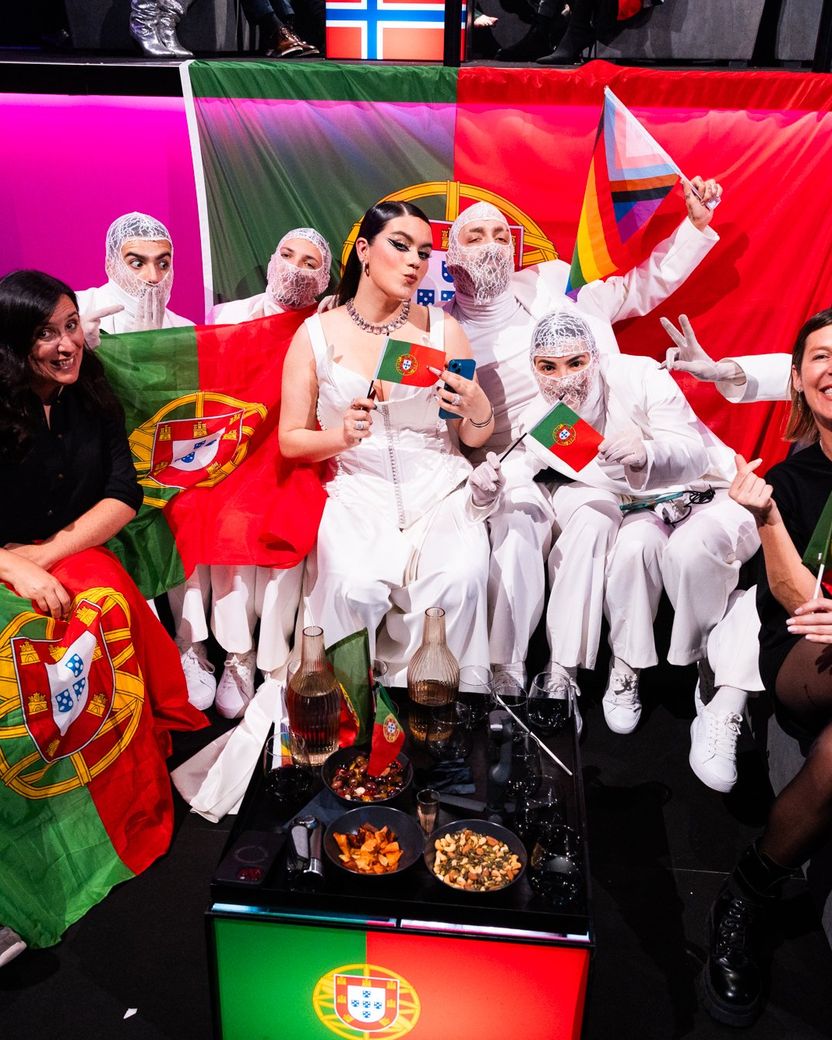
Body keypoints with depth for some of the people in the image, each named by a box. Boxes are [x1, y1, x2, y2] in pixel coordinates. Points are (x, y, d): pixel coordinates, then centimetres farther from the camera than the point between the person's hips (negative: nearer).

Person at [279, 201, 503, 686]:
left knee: (460, 579, -29)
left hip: (440, 489, 1)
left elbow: (474, 438, 10)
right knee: (355, 586, -30)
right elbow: (291, 439, 5)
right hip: (359, 491, -1)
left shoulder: (443, 328, 7)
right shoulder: (316, 335, 4)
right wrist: (341, 435, -15)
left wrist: (479, 411, -14)